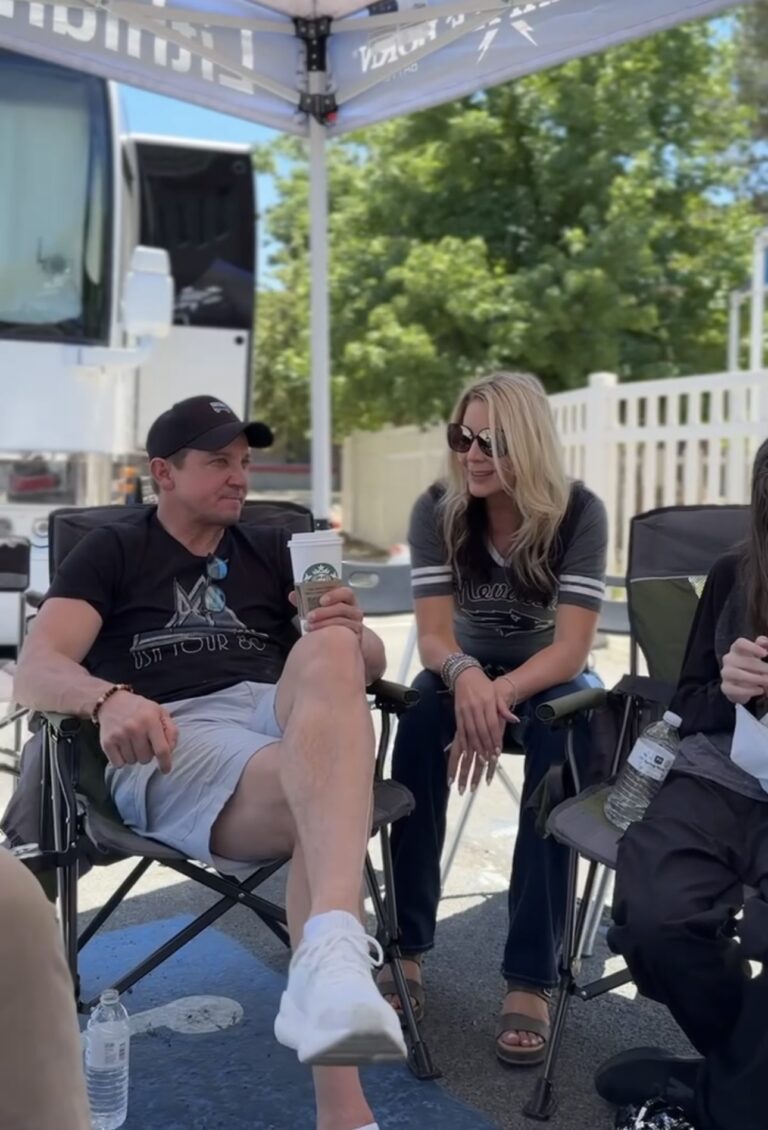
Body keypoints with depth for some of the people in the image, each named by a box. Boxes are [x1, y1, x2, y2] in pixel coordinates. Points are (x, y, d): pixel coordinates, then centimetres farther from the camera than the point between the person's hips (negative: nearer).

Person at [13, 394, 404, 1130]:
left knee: (327, 653, -35)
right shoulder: (111, 554, 16)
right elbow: (34, 672, -1)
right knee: (326, 805, -36)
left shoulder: (273, 551, 27)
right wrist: (108, 699, -25)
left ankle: (329, 960, -55)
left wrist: (351, 634, -7)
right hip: (171, 741, -3)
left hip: (288, 718, 3)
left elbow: (372, 662, 20)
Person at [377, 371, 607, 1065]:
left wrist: (502, 693, -40)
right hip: (466, 675, 2)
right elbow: (434, 636, -17)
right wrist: (466, 676, -41)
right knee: (421, 721, -32)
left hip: (551, 679, -1)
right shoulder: (436, 510, -12)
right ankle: (408, 949, -23)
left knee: (556, 743, -35)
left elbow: (571, 648, -21)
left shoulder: (578, 512, -17)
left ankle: (531, 979, -30)